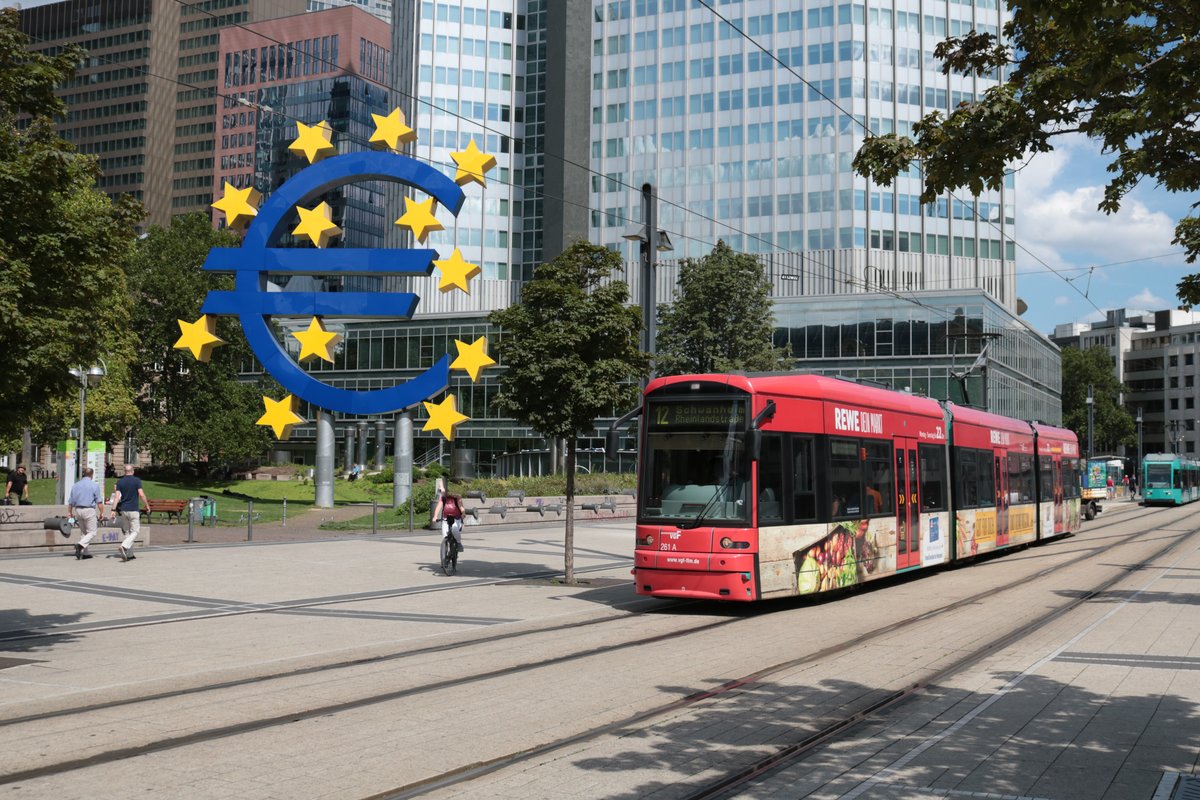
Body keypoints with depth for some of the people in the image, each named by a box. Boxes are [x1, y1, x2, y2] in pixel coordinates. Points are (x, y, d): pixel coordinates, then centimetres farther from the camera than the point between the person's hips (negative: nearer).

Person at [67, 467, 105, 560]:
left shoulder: (76, 485, 10)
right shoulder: (94, 485, -4)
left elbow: (71, 502, 11)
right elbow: (99, 501, -8)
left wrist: (71, 513, 21)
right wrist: (101, 513, -1)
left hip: (78, 510, 6)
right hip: (89, 510, -6)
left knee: (85, 532, 16)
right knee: (92, 532, -1)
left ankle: (85, 553, 14)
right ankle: (81, 545, -25)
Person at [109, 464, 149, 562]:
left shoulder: (120, 482, 4)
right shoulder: (137, 480, -6)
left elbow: (116, 496, -4)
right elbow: (141, 494, -12)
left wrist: (113, 510, -6)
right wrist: (147, 505, 0)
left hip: (123, 510, 5)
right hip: (133, 510, -4)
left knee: (128, 532, 13)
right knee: (135, 531, 0)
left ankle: (130, 555, 13)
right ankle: (124, 547, -24)